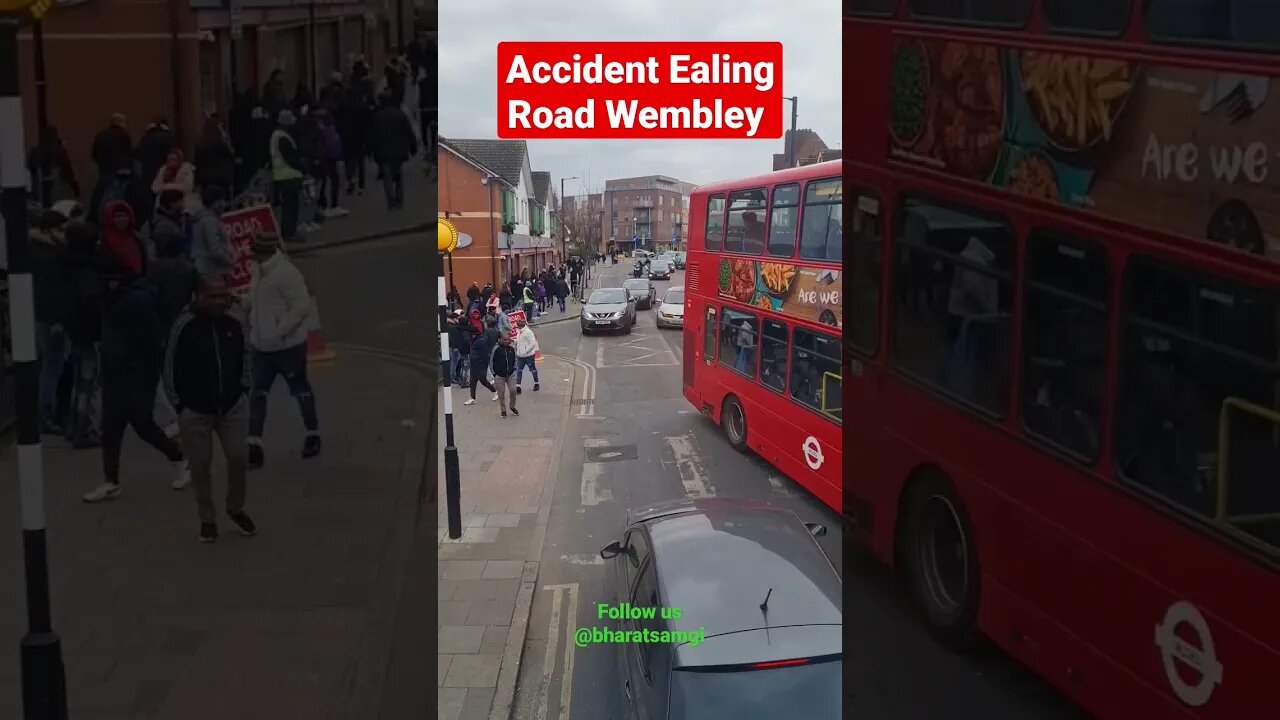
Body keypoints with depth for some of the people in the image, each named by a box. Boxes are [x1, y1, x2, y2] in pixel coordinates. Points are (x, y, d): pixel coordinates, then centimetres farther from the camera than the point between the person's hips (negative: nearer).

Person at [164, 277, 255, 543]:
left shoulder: (233, 324, -2)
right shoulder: (184, 326, -15)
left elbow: (244, 357, 14)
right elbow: (171, 367, -9)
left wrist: (242, 389, 8)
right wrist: (178, 404, -7)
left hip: (233, 406, 3)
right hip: (194, 410, -3)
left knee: (239, 458, 0)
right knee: (201, 466, 5)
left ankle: (236, 509, 24)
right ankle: (207, 519, 22)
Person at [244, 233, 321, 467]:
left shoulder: (286, 273, -22)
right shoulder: (260, 271, 6)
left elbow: (302, 307, -25)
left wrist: (279, 332, -26)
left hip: (288, 345, -8)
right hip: (263, 345, 8)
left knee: (300, 389, 10)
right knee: (257, 393, 4)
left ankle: (313, 434, 29)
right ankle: (254, 444, 6)